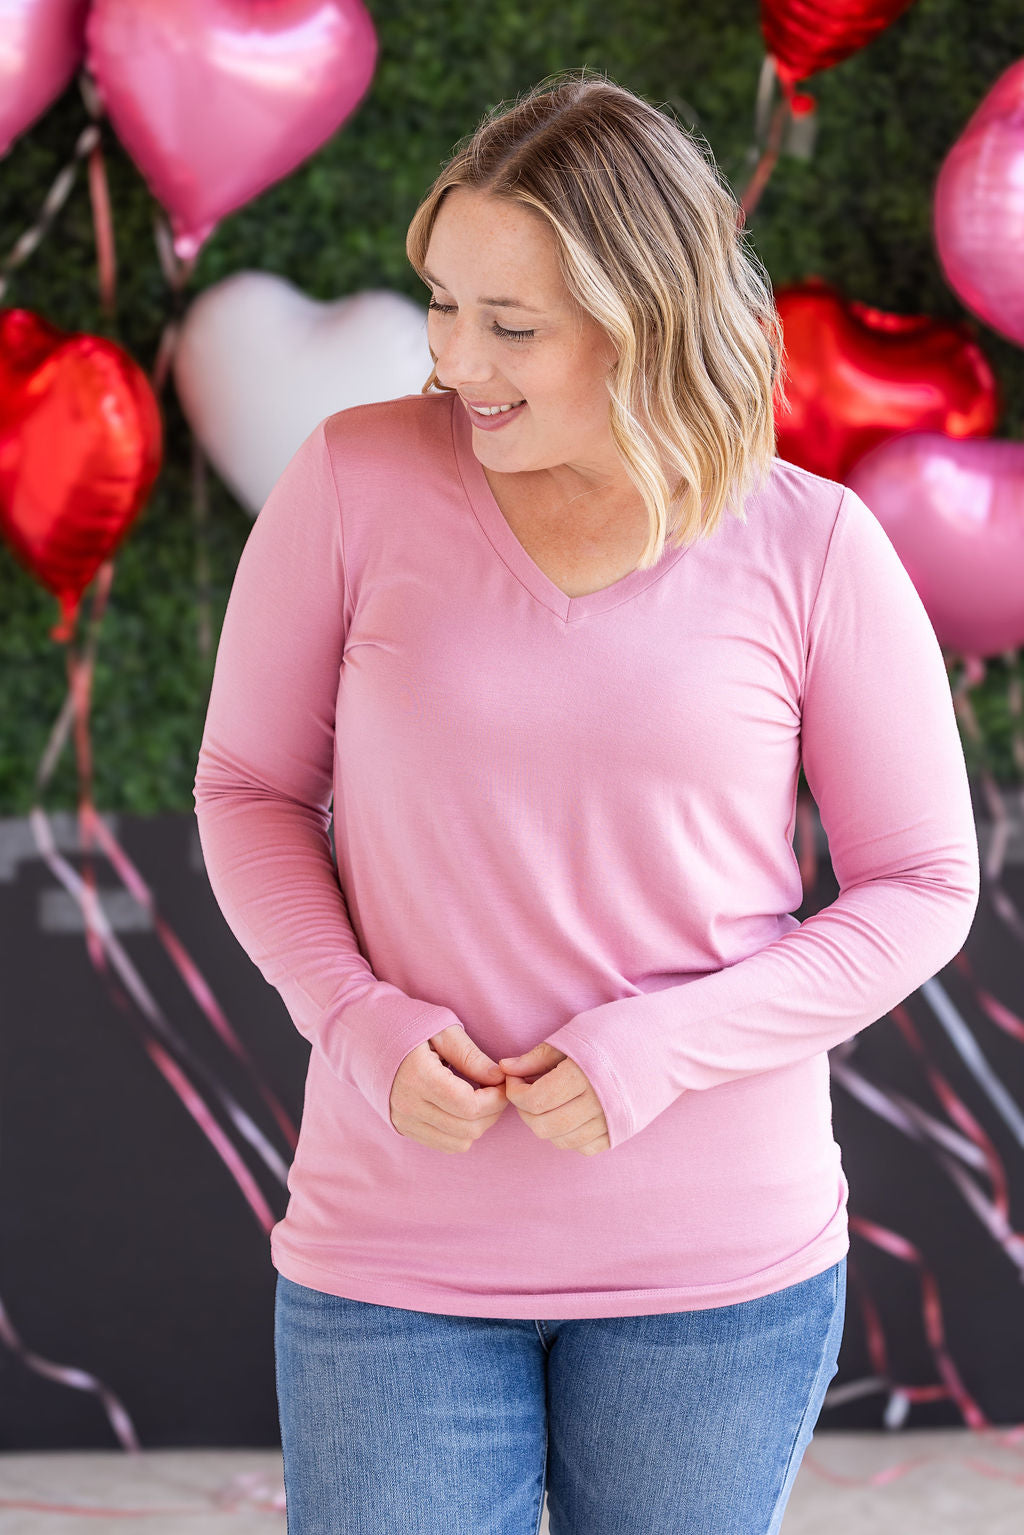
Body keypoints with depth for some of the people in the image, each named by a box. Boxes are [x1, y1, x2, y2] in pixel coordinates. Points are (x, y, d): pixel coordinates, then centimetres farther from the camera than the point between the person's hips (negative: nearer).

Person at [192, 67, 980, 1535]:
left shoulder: (812, 548, -7)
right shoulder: (357, 480, -6)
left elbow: (925, 887, -1)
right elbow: (249, 784, 5)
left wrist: (663, 1048, -14)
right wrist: (357, 1019, -12)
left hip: (721, 1259, 0)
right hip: (394, 1250, 0)